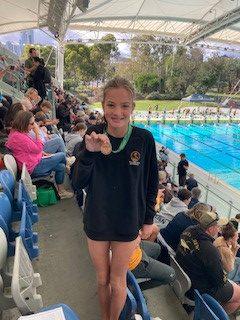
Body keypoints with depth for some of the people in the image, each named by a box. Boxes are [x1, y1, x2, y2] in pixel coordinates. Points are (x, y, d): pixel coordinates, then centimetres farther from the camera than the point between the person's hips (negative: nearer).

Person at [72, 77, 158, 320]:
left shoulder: (144, 139, -15)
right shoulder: (93, 136, -12)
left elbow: (151, 184, -3)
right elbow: (78, 184, -13)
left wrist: (148, 220, 3)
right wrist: (89, 152, -29)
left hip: (128, 223, -1)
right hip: (96, 221, 2)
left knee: (117, 282, 18)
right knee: (102, 279, 22)